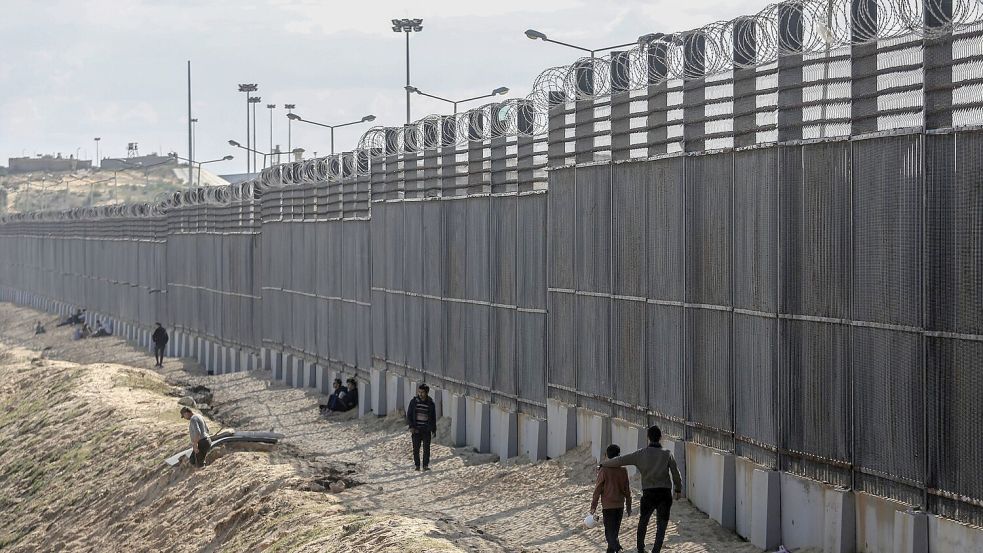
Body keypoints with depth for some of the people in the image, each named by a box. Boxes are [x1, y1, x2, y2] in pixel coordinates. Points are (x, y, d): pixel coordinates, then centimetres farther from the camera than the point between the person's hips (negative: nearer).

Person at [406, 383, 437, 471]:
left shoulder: (430, 404, 2)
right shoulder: (414, 402, 1)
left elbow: (433, 418, 11)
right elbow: (409, 415, 3)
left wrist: (434, 430, 8)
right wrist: (411, 426, -8)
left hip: (426, 430, 0)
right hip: (416, 429, 0)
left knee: (426, 448, -3)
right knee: (416, 448, 0)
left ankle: (426, 465, 4)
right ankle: (417, 465, 8)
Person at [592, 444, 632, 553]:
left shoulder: (604, 470, -11)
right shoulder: (623, 470, -1)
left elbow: (598, 489, -8)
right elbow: (627, 490, 5)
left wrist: (593, 506, -1)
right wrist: (628, 507, 15)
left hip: (608, 506, -4)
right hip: (620, 505, 4)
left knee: (609, 532, -4)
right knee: (615, 531, 17)